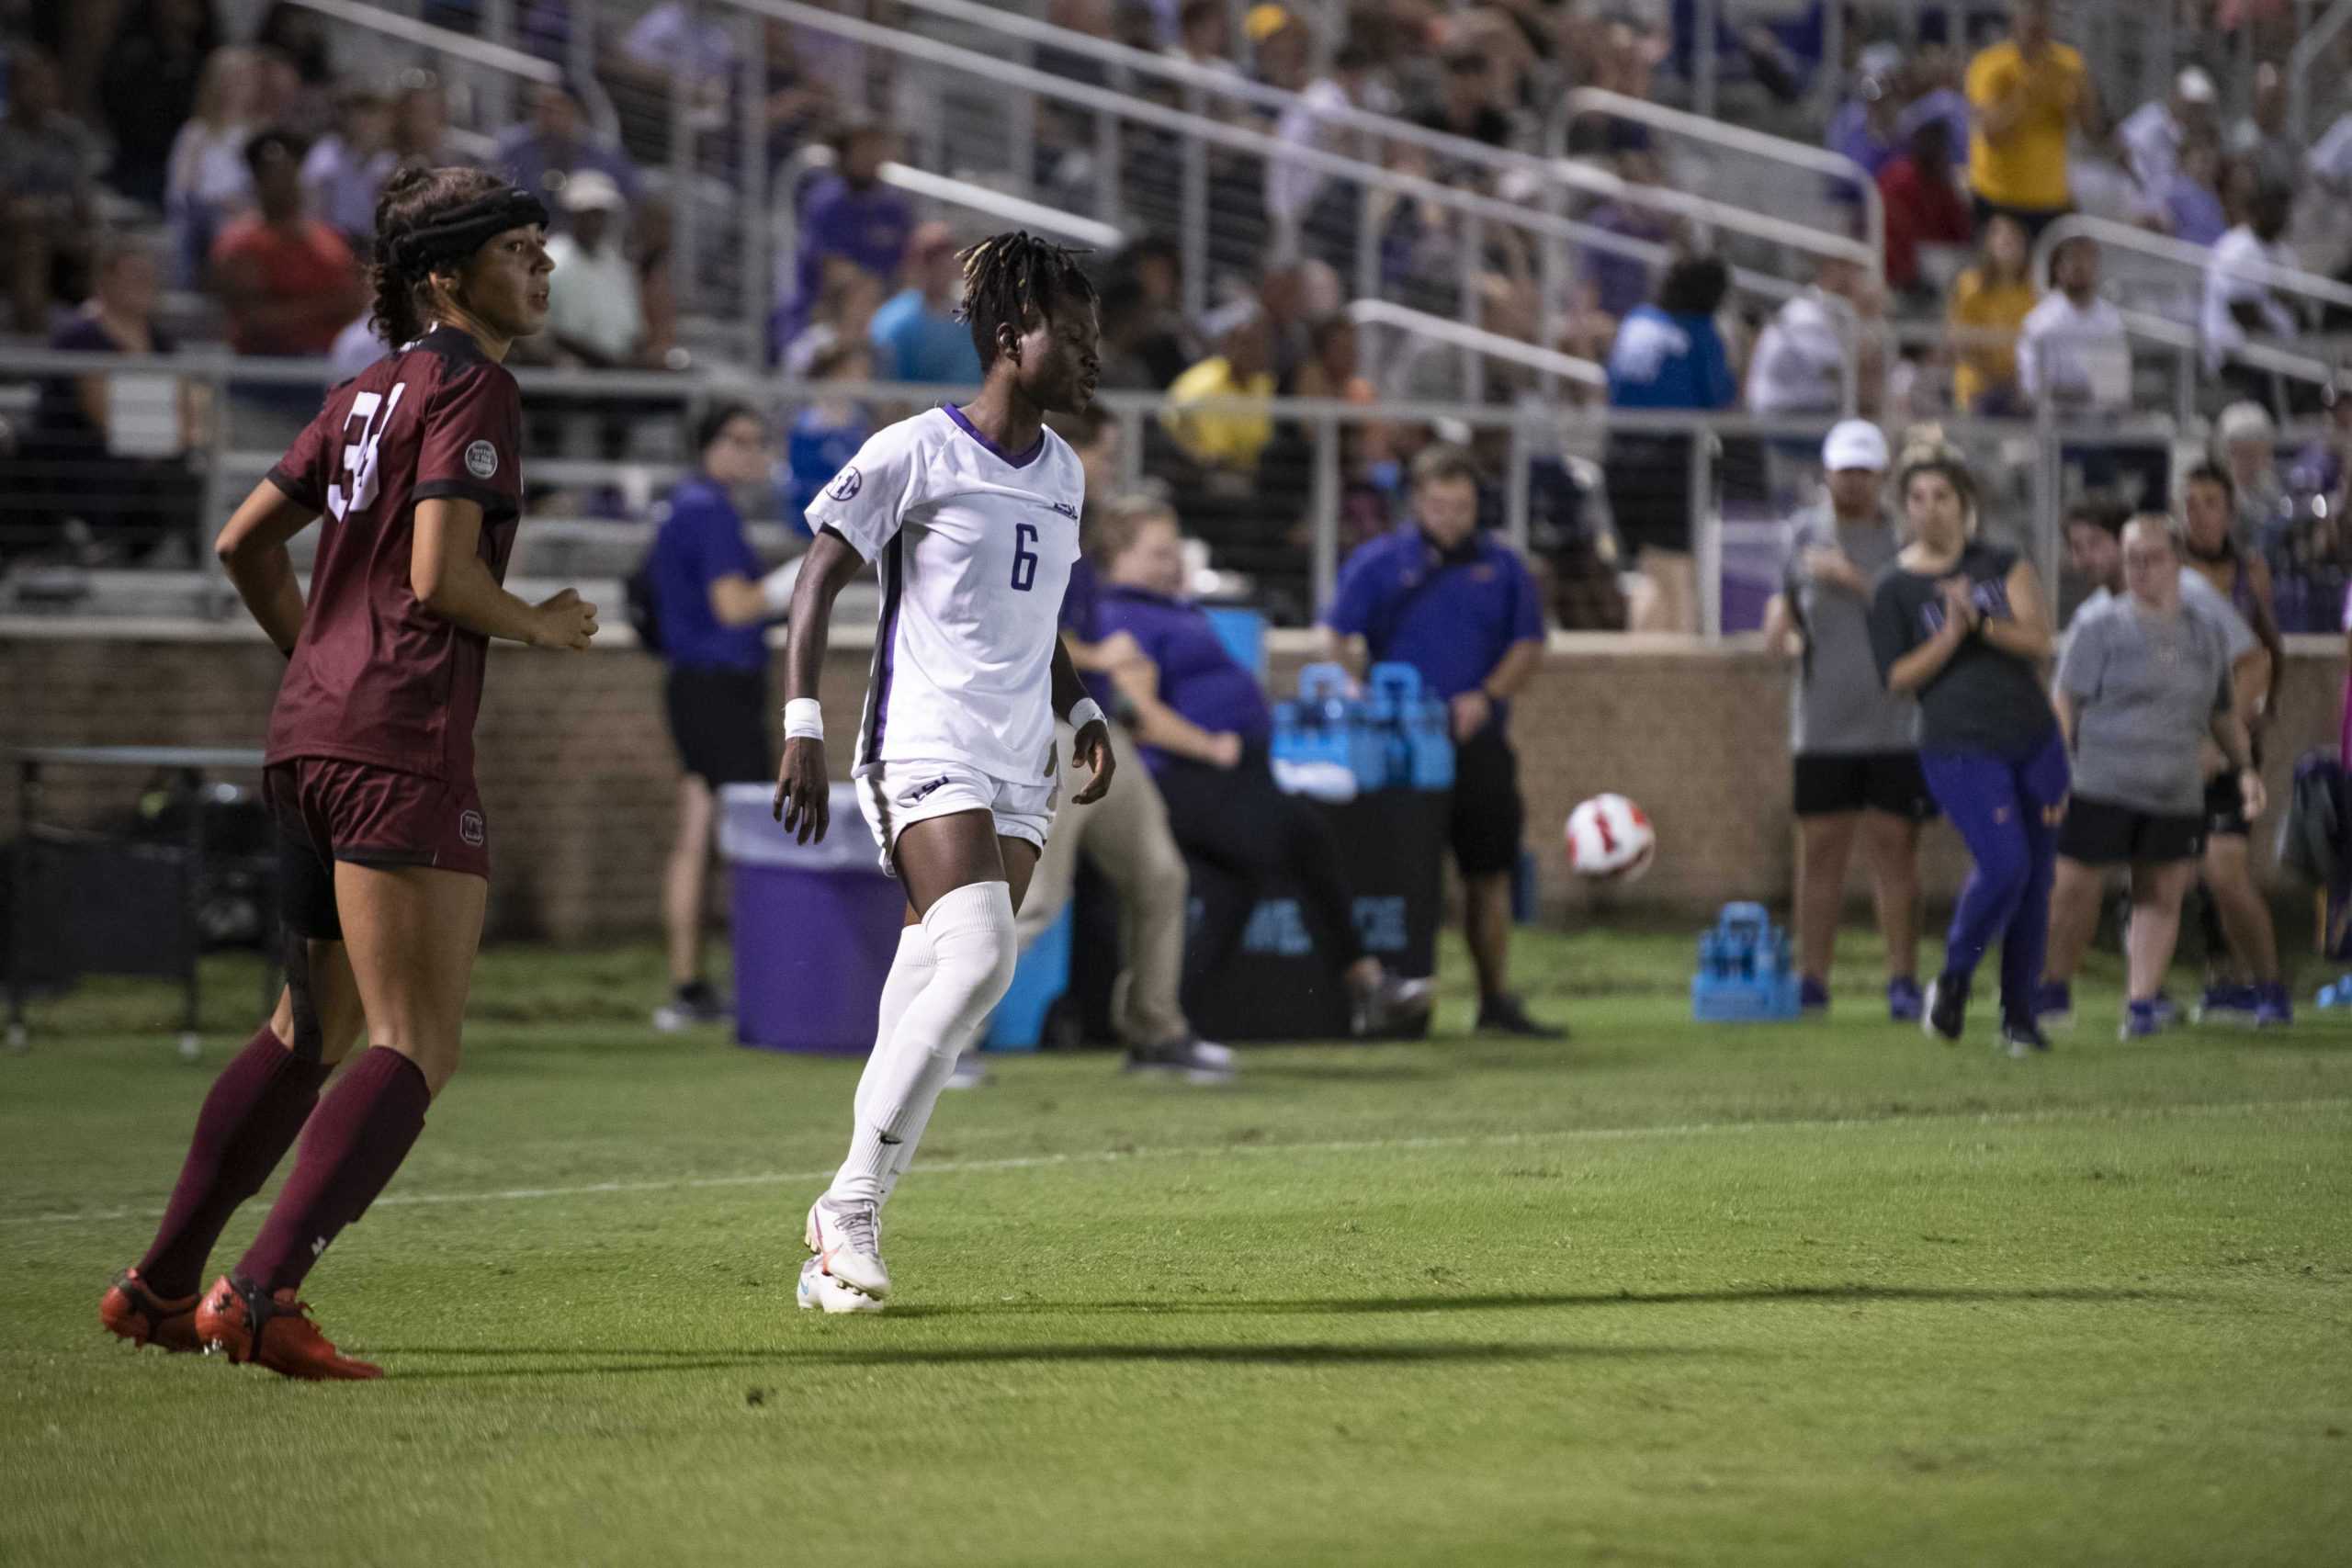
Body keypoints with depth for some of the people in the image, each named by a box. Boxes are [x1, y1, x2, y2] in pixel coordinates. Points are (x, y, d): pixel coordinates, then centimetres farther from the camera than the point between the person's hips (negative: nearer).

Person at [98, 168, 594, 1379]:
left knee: (310, 1029, 21)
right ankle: (260, 1294, -22)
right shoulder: (472, 386, -7)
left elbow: (246, 542, 22)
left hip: (308, 734, 10)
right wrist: (544, 629, 0)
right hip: (403, 745, -10)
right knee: (416, 1049, -11)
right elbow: (440, 575, -17)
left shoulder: (368, 392, 19)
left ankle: (161, 1287, 23)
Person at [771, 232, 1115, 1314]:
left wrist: (1083, 711, 15)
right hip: (924, 748, -7)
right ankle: (851, 1208, -15)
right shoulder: (917, 453, -6)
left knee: (931, 994, 2)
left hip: (1018, 771, 7)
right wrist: (802, 726, -13)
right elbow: (819, 579, -5)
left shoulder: (1063, 473, 16)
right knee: (979, 955, -24)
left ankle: (839, 1253, 6)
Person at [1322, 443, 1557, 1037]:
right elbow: (1337, 640, -1)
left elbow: (1529, 647, 8)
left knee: (1489, 875, 4)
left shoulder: (1501, 566, 10)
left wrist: (1486, 696, -8)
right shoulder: (1377, 563, 2)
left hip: (1477, 741, 3)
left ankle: (1496, 999, 10)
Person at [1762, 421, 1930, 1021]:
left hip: (1894, 725, -3)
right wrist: (1780, 624, -1)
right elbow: (1784, 599, 21)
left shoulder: (1906, 540, 1)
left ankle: (1903, 982, 2)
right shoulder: (1806, 536, 13)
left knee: (1895, 851, -3)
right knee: (1819, 854, 2)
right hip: (1821, 726, 3)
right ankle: (1811, 981, 7)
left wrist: (1853, 579, -16)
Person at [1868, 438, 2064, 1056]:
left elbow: (2038, 640, -2)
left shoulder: (2003, 565, 8)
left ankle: (2019, 1014, 17)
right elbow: (1895, 678, -5)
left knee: (2036, 876, 4)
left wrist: (1981, 622, -18)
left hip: (2033, 738, 4)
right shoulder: (1894, 590, 0)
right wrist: (1950, 636, -17)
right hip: (1959, 749, -4)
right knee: (2005, 865, -21)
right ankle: (1953, 981, 3)